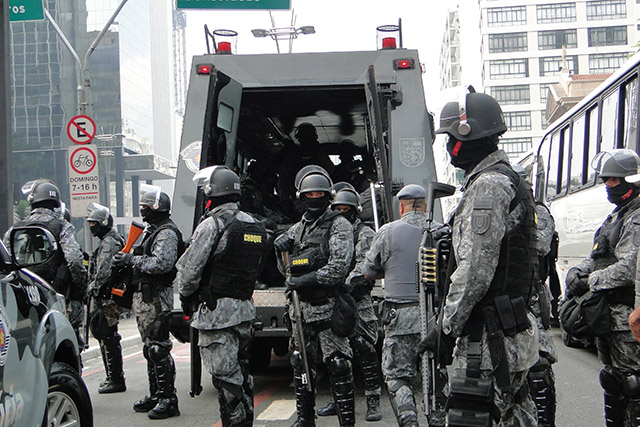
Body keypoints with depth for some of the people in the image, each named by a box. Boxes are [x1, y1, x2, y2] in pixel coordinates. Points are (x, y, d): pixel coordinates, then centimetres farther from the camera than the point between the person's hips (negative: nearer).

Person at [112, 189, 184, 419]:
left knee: (159, 349, -10)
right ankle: (155, 395, 24)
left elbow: (163, 263, -25)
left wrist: (132, 260, -20)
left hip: (156, 298, -11)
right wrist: (126, 262, 9)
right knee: (150, 348, 15)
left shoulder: (167, 233, -12)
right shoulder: (151, 231, 21)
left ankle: (168, 398, -7)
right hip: (144, 297, 11)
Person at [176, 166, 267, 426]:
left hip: (217, 313, -9)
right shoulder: (256, 227, 12)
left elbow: (189, 270, -13)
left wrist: (186, 298, 4)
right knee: (241, 372, 17)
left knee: (225, 376, -5)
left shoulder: (213, 225, -14)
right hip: (245, 309, 9)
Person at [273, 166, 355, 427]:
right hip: (301, 308, 6)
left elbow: (339, 267, -15)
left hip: (328, 308, -6)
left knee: (338, 366, -8)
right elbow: (286, 270, 22)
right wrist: (282, 251, 1)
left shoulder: (338, 225, -2)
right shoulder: (298, 228, 17)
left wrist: (306, 280, -19)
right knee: (301, 364, 12)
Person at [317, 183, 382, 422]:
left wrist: (343, 286, -25)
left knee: (364, 353, -7)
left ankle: (373, 402, -2)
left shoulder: (364, 234, -1)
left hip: (358, 302, -6)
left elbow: (364, 268, -14)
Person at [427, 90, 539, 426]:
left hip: (487, 336, -11)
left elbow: (475, 268, -21)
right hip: (514, 331, 11)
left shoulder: (488, 185, -15)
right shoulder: (509, 180, 19)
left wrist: (447, 326, -14)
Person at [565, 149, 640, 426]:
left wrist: (590, 282, -19)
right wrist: (577, 272, 3)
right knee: (612, 379, 18)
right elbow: (597, 257, 22)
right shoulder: (616, 216, 18)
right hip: (608, 314, 10)